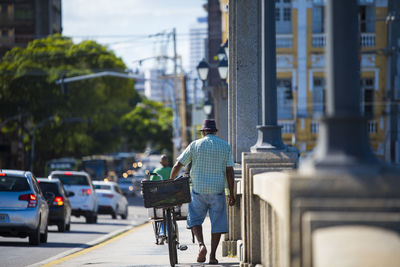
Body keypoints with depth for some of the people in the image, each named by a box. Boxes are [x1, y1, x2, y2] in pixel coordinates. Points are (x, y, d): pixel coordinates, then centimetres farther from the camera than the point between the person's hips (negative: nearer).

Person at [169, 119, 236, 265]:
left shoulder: (195, 145, 1)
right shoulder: (225, 146, 3)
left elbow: (177, 165, 3)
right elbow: (230, 172, 0)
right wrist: (231, 193, 3)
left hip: (198, 189, 0)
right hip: (218, 190, 1)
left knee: (195, 219, 12)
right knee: (217, 223, 7)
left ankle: (201, 245, -12)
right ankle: (213, 256, 4)